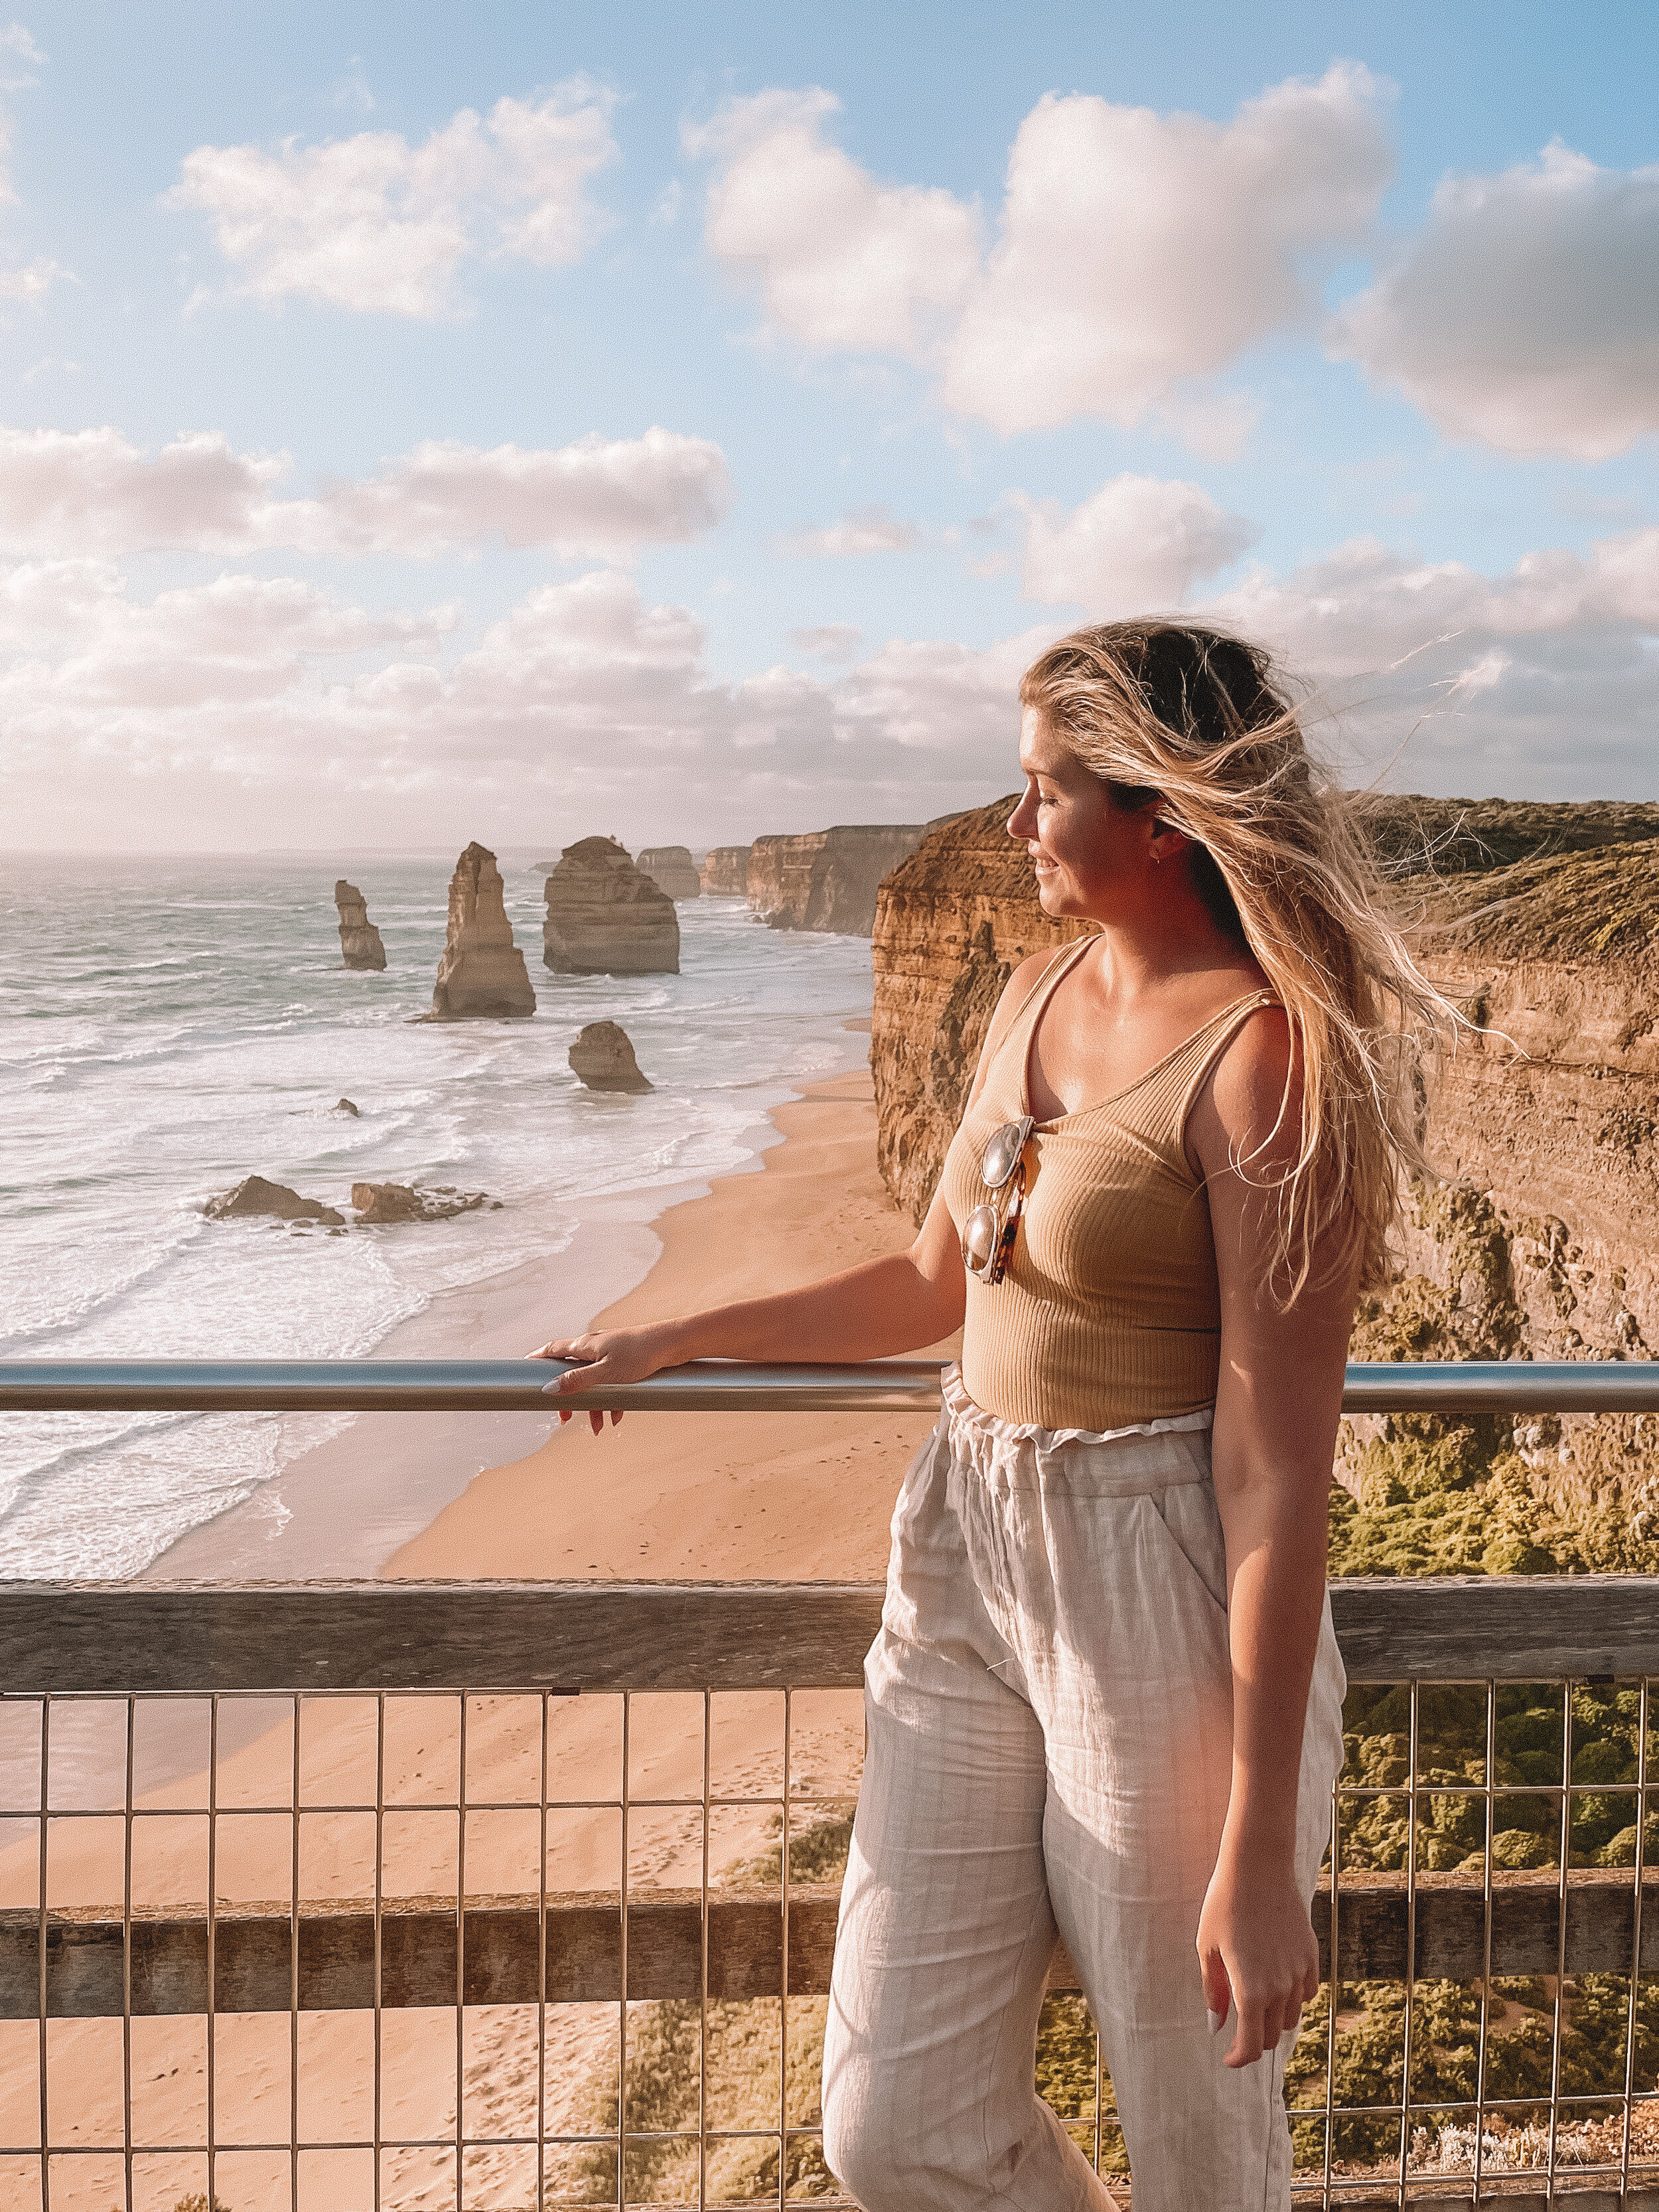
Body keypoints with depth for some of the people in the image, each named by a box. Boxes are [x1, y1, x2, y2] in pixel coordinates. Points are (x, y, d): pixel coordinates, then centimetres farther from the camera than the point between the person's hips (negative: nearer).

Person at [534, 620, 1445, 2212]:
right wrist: (677, 1339, 25)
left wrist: (1259, 1859, -17)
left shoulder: (1266, 1055, -16)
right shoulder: (1041, 992, 9)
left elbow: (1278, 1469, -19)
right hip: (967, 1556, 7)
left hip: (1165, 1596, -7)